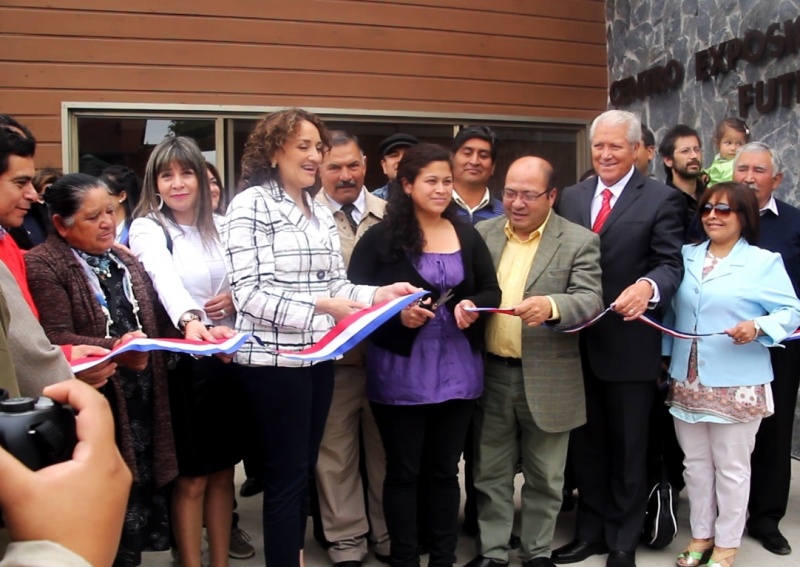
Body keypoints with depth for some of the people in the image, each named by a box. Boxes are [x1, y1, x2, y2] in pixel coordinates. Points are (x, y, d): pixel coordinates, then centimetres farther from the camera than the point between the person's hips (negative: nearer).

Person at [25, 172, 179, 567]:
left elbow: (155, 320, 18)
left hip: (142, 402, 7)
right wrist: (114, 349, -32)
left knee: (142, 492, 12)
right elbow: (55, 340, -17)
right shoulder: (42, 265, -7)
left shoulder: (124, 260, 17)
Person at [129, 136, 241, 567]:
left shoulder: (219, 226, 7)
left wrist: (238, 298, -10)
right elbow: (166, 282, -30)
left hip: (227, 358, 5)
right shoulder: (147, 229, -9)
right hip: (181, 363, -5)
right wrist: (190, 322, -49)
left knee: (223, 471, 15)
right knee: (191, 478, 5)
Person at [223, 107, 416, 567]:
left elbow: (336, 285, 10)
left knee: (304, 469, 17)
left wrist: (378, 293, -8)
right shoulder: (250, 205, -8)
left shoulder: (322, 214, 14)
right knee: (286, 475, 3)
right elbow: (250, 293, -17)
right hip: (274, 358, -7)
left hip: (319, 356, 7)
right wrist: (319, 306, -25)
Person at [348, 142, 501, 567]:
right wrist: (398, 314, -21)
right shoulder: (380, 237, -5)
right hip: (400, 373, -3)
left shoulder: (467, 235, 5)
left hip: (457, 369, 3)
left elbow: (492, 291, 9)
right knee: (403, 471, 9)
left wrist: (473, 306, -12)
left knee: (444, 469, 15)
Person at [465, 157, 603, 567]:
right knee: (490, 473, 14)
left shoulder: (580, 242, -6)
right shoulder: (482, 234, 6)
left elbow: (591, 302, -15)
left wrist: (551, 306, -35)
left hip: (547, 381, -2)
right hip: (490, 375, 3)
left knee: (544, 478, 13)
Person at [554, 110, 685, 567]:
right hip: (578, 341, 5)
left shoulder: (662, 199, -5)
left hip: (629, 344, -4)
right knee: (586, 444, 17)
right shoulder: (572, 197, 9)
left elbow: (671, 264, -13)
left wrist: (648, 286, -34)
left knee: (627, 448, 11)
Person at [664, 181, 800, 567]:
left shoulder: (764, 262, -3)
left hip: (737, 386, -4)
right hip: (686, 382, 4)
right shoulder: (686, 256, 9)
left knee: (731, 467, 7)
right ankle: (701, 535, 30)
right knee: (695, 463, 14)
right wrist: (664, 356, 9)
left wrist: (758, 327, -23)